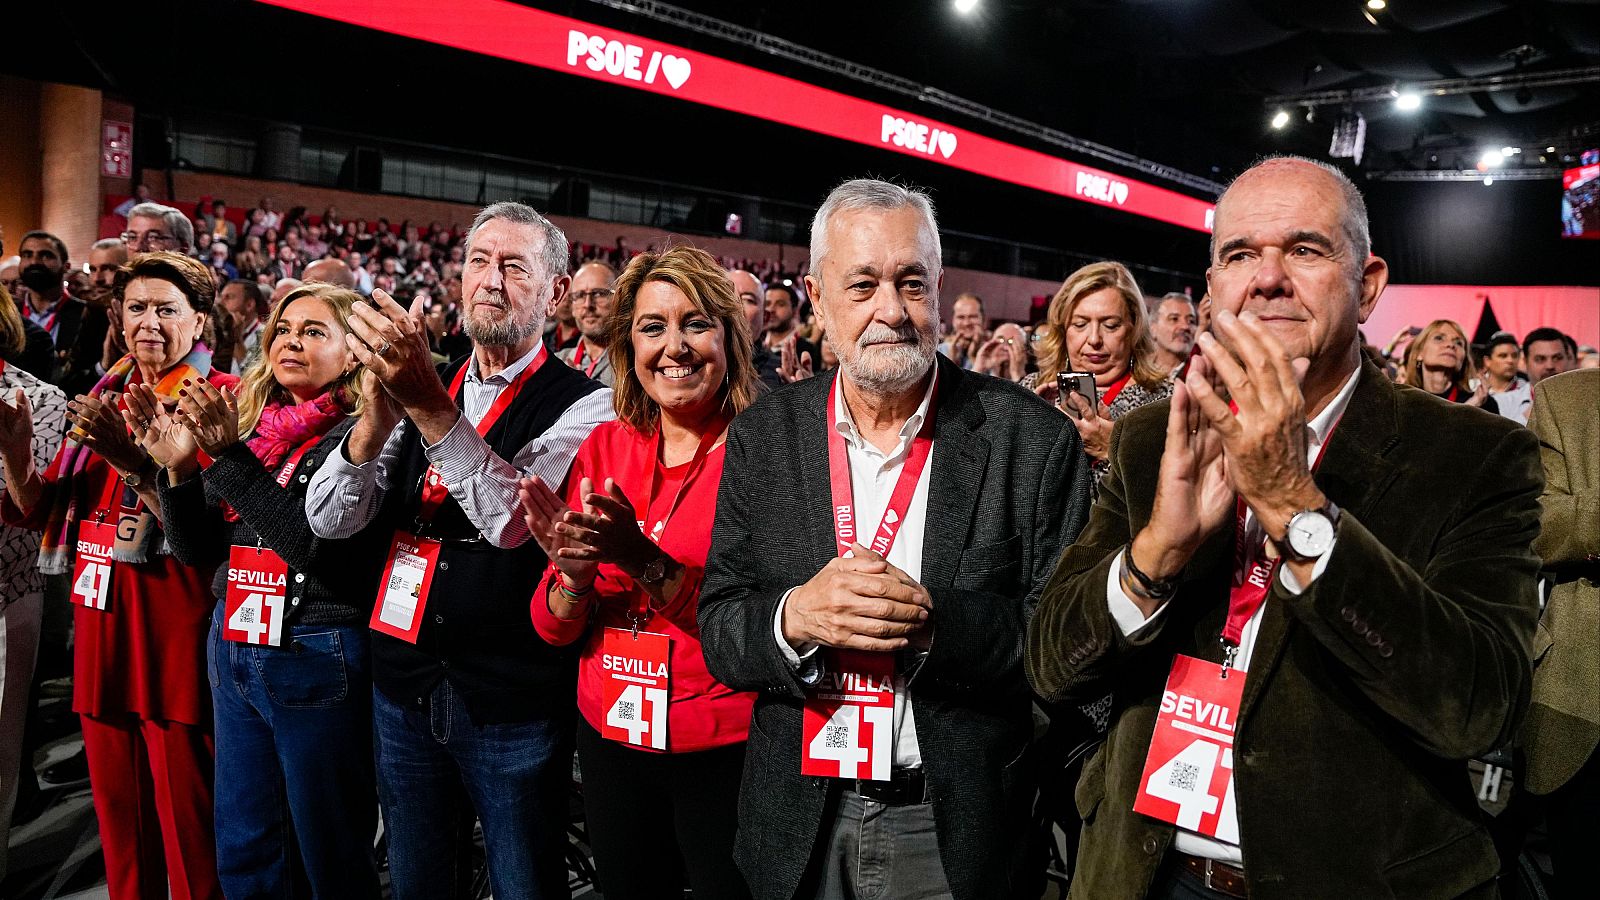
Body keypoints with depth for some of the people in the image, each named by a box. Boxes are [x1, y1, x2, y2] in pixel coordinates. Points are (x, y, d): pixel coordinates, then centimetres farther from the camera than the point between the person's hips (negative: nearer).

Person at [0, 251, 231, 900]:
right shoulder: (106, 396, 14)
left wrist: (133, 462, -26)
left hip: (174, 624, -6)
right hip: (101, 619, 6)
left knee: (186, 817, 1)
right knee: (117, 812, 16)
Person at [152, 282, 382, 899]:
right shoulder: (250, 424, 9)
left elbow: (321, 546, -23)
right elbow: (196, 550, 9)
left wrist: (232, 455, -25)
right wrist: (177, 468, -7)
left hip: (316, 658, -6)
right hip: (233, 651, 7)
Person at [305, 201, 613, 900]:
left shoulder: (583, 404, -10)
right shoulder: (420, 383, 5)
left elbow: (514, 517, -26)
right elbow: (329, 520, -4)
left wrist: (427, 405, -36)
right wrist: (379, 413, -22)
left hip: (514, 701, -4)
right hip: (404, 683, 5)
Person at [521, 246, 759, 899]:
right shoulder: (604, 447, 1)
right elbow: (556, 629, 2)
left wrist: (644, 560, -29)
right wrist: (574, 573, -19)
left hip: (724, 750, -4)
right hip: (611, 739, 5)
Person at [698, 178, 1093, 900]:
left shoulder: (1033, 440, -11)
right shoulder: (762, 438, -3)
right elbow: (718, 635, -3)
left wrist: (935, 624, -26)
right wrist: (795, 617, -23)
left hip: (958, 833, -2)